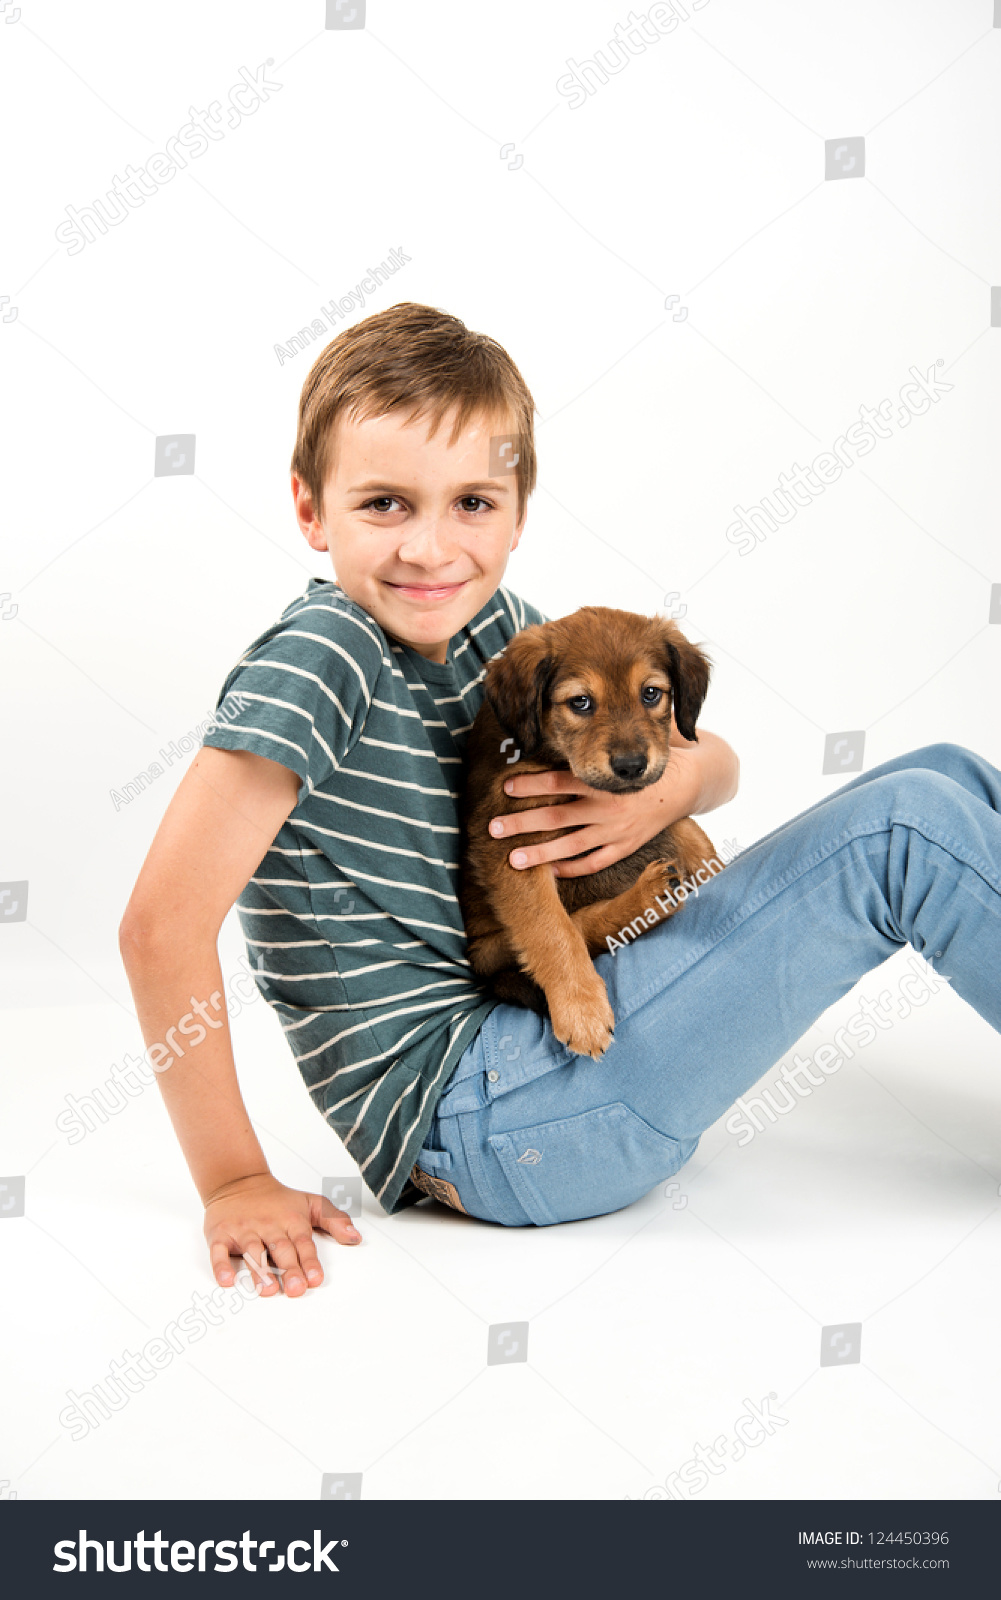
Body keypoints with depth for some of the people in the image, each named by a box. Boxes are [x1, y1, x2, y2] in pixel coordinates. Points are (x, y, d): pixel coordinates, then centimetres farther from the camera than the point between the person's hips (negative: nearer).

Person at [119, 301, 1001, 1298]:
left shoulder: (491, 623, 4)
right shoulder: (318, 662, -18)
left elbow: (712, 758, 11)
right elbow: (163, 924, -24)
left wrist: (675, 782, -13)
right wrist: (233, 1182, -17)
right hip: (469, 1121, -8)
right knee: (912, 826, -15)